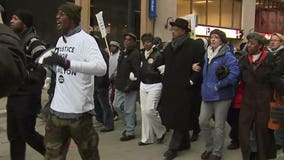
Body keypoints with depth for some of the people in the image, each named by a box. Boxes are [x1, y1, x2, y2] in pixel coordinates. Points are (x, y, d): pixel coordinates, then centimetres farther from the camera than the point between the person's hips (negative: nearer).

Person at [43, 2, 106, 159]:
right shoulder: (60, 40, 13)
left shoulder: (86, 39, -12)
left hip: (79, 111, -7)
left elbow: (101, 68, -28)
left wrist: (66, 62, -32)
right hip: (57, 110, 7)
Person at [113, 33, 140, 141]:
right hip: (120, 85, 9)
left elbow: (138, 72, -21)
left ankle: (130, 132, 11)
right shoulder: (123, 52, 15)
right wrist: (117, 81, 17)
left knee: (129, 110, -2)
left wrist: (130, 85, -22)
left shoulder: (135, 53, -14)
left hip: (130, 87, -9)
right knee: (117, 105, 14)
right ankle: (129, 124, 32)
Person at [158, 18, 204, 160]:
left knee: (180, 117, -1)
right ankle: (184, 142, 30)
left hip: (184, 89, -7)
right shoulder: (170, 46, 15)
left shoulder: (194, 46, -7)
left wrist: (192, 81, -16)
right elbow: (162, 61, 23)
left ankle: (173, 147, 7)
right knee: (171, 115, 13)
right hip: (170, 88, 7)